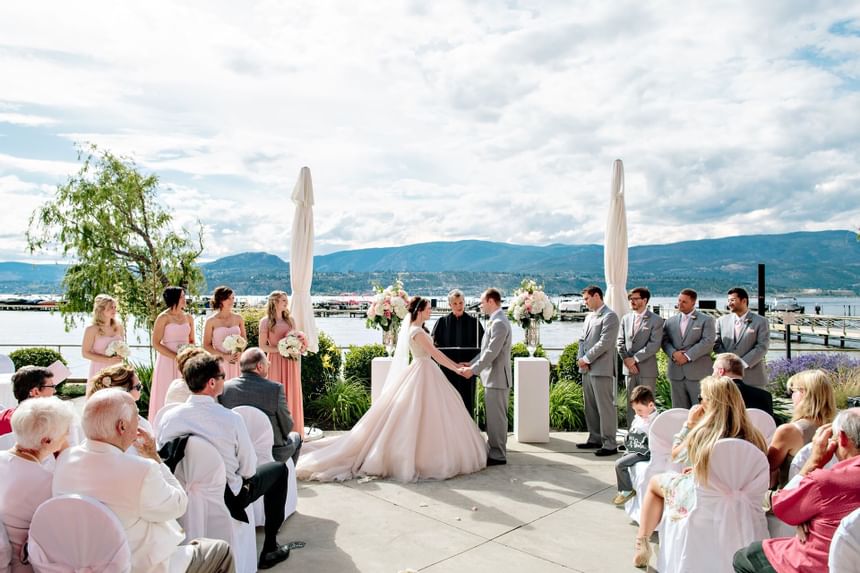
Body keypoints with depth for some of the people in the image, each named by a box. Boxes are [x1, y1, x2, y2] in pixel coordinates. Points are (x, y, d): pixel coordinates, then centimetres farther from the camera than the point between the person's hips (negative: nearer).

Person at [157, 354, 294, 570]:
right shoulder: (231, 419, -24)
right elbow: (248, 469, -15)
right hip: (228, 499, -5)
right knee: (279, 468, 18)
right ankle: (269, 549, 21)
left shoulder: (168, 417, -12)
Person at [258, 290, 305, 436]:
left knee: (292, 394, 6)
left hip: (291, 362, 4)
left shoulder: (290, 320, 9)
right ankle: (277, 432, 8)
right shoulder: (266, 321, -4)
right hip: (276, 362, -4)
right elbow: (262, 346, -6)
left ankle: (292, 430, 15)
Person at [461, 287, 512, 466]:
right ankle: (493, 449, 26)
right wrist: (470, 364, 14)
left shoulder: (499, 323, -19)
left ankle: (498, 455, 7)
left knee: (496, 417, -1)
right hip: (492, 377, 10)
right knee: (493, 417, 16)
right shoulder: (495, 321, 14)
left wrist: (473, 370, -17)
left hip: (497, 378, -10)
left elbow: (491, 353, -22)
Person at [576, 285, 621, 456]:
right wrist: (580, 358, 2)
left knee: (605, 407, -4)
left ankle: (610, 444, 1)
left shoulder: (610, 316, -8)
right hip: (587, 369, 9)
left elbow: (604, 343, -16)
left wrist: (586, 359, -12)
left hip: (601, 369, -9)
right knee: (590, 407, 13)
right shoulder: (589, 317, 19)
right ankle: (595, 439, 23)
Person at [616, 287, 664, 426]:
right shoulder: (626, 318, 12)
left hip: (646, 369, -5)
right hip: (629, 368, 5)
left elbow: (654, 345, -12)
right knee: (631, 404, 9)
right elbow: (620, 341, 10)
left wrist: (635, 358, -15)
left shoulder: (656, 320, -4)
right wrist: (626, 359, -5)